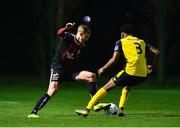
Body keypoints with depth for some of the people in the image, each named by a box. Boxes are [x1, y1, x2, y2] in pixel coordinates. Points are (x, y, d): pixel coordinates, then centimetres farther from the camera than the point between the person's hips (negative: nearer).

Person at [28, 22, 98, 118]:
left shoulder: (81, 46, 9)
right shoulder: (69, 37, -9)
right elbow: (59, 33, -33)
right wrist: (67, 28, -52)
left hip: (70, 70, 6)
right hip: (58, 68, -6)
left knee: (92, 76, -6)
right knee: (53, 90, -27)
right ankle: (33, 112, -23)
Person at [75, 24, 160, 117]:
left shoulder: (121, 42, 8)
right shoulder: (141, 42, 21)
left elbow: (114, 60, -2)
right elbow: (156, 52, 13)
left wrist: (103, 69, 12)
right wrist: (152, 66, 24)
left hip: (130, 72, -5)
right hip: (143, 75, 5)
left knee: (107, 87, 7)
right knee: (126, 86, 35)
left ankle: (87, 109, 3)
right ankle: (120, 109, 16)